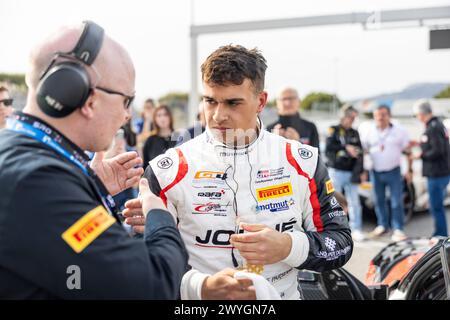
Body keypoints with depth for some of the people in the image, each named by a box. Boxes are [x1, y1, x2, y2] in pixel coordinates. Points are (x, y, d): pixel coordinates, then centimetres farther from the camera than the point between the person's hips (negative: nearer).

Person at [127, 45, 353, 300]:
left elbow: (341, 242, 4)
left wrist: (289, 247, -14)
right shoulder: (168, 171, -5)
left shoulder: (302, 162, 0)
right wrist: (202, 287, -17)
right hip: (199, 296, -1)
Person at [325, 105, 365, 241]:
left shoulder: (355, 133, 14)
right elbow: (328, 149, -12)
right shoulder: (334, 130, 1)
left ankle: (356, 230, 8)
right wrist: (345, 148, -15)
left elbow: (360, 152, 12)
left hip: (351, 173, 4)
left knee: (354, 202, 2)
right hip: (336, 171, -4)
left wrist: (361, 171, 6)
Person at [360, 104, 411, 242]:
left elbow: (407, 150, 3)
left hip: (394, 172, -2)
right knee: (379, 201, 10)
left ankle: (398, 229, -1)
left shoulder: (399, 131, -2)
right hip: (376, 172, 2)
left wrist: (409, 169, -1)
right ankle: (382, 226, 24)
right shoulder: (369, 131, 1)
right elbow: (363, 150, 5)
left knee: (397, 202, -6)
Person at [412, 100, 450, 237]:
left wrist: (421, 155, -12)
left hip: (437, 174, -10)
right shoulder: (439, 124, 12)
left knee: (436, 206, -3)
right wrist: (420, 144, 19)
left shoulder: (433, 128, -19)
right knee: (437, 205, 18)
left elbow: (437, 151, -24)